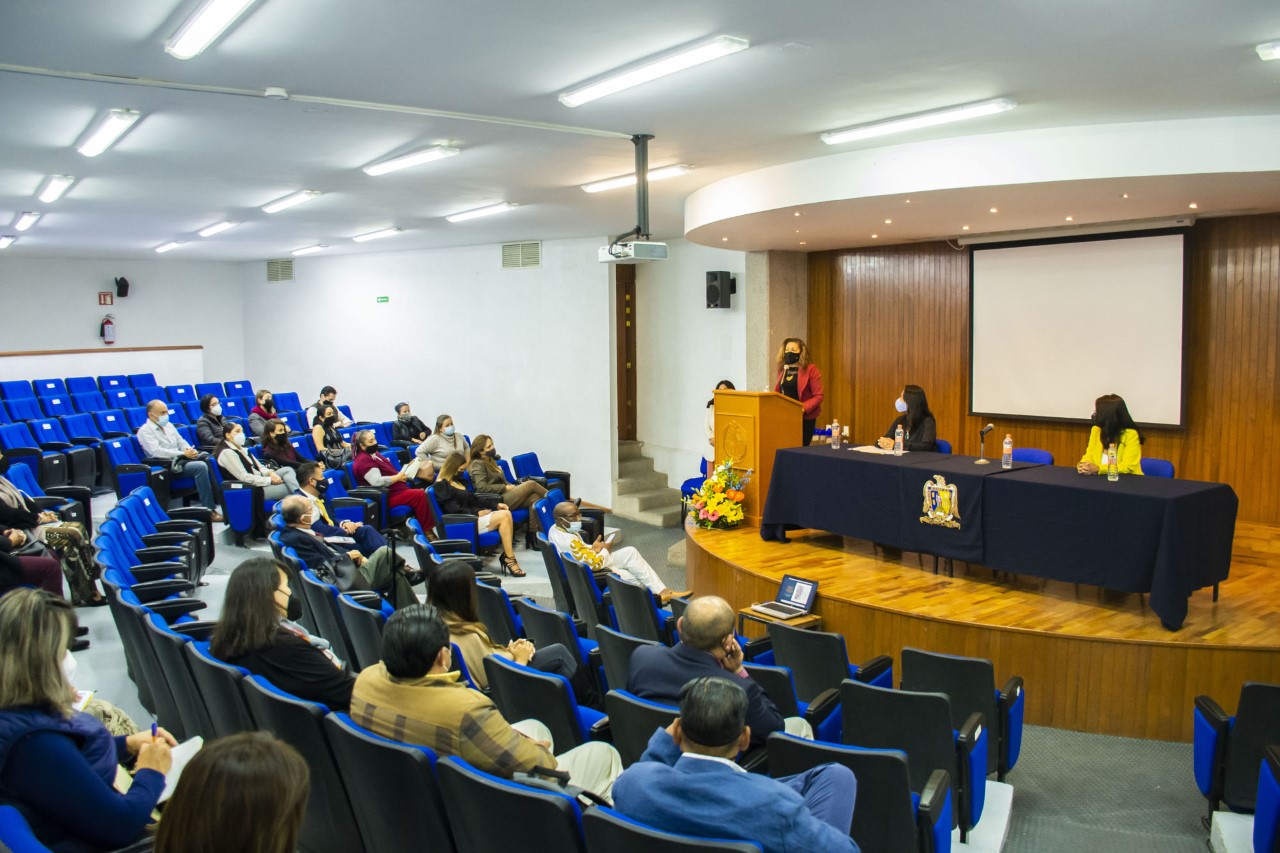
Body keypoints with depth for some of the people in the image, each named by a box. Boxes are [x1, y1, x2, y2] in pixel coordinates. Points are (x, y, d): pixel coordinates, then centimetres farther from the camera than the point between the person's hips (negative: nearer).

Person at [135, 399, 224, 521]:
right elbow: (157, 451, -18)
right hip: (167, 465, -7)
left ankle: (218, 499, -13)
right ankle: (209, 509, -29)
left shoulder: (168, 425, 18)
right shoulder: (145, 431, -5)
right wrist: (183, 454, -21)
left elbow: (181, 442, 19)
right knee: (200, 466, -30)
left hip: (181, 459, 7)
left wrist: (190, 451, -5)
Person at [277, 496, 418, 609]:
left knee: (395, 576, 7)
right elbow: (325, 567, -21)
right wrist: (348, 557, -6)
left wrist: (357, 556, 3)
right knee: (385, 553, -6)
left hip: (343, 569, 10)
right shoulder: (295, 539, -21)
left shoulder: (298, 532, 9)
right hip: (348, 582, -10)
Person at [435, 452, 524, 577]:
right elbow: (454, 509, -14)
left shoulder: (458, 481, 23)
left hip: (473, 516, 9)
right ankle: (509, 559, -21)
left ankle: (507, 555, -19)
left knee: (506, 513, -16)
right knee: (503, 516, -22)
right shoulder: (441, 486, -4)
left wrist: (496, 506, 10)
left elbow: (473, 500, 23)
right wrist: (478, 513, -14)